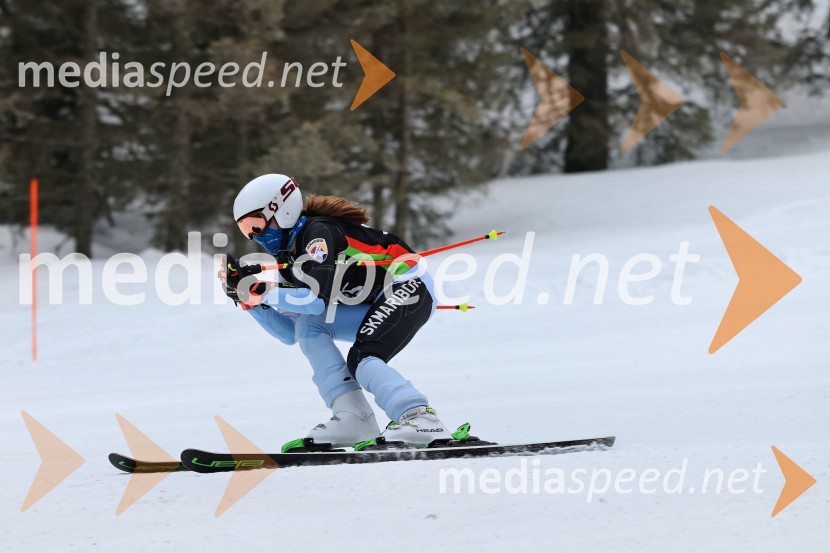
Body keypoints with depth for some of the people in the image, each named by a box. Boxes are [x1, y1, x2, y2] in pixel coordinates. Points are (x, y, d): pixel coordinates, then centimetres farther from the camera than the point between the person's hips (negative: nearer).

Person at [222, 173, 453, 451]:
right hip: (376, 305, 9)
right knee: (309, 326, -6)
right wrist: (246, 296, -1)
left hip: (409, 287, -9)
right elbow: (290, 333, 7)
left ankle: (422, 420, -38)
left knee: (362, 359, -27)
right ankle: (352, 418, -15)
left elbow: (319, 298, -30)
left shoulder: (318, 232, -18)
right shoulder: (288, 259, 8)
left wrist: (264, 292, -25)